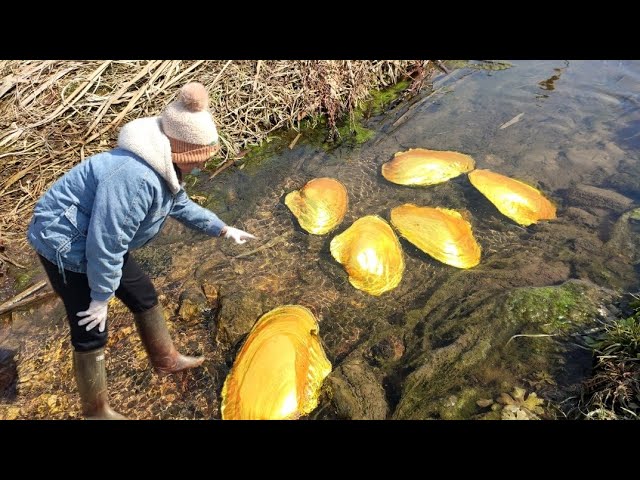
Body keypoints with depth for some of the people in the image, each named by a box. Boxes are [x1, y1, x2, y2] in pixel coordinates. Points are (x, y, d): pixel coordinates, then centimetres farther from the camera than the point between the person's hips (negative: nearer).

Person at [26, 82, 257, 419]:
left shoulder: (162, 167, -1)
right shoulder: (135, 177, -35)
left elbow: (181, 205, 18)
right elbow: (105, 244, -32)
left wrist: (223, 230, 23)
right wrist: (102, 297, -20)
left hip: (96, 241, 10)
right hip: (65, 244, -10)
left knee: (144, 296, 18)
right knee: (91, 333, 0)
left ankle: (165, 360, 41)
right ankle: (96, 412, 22)